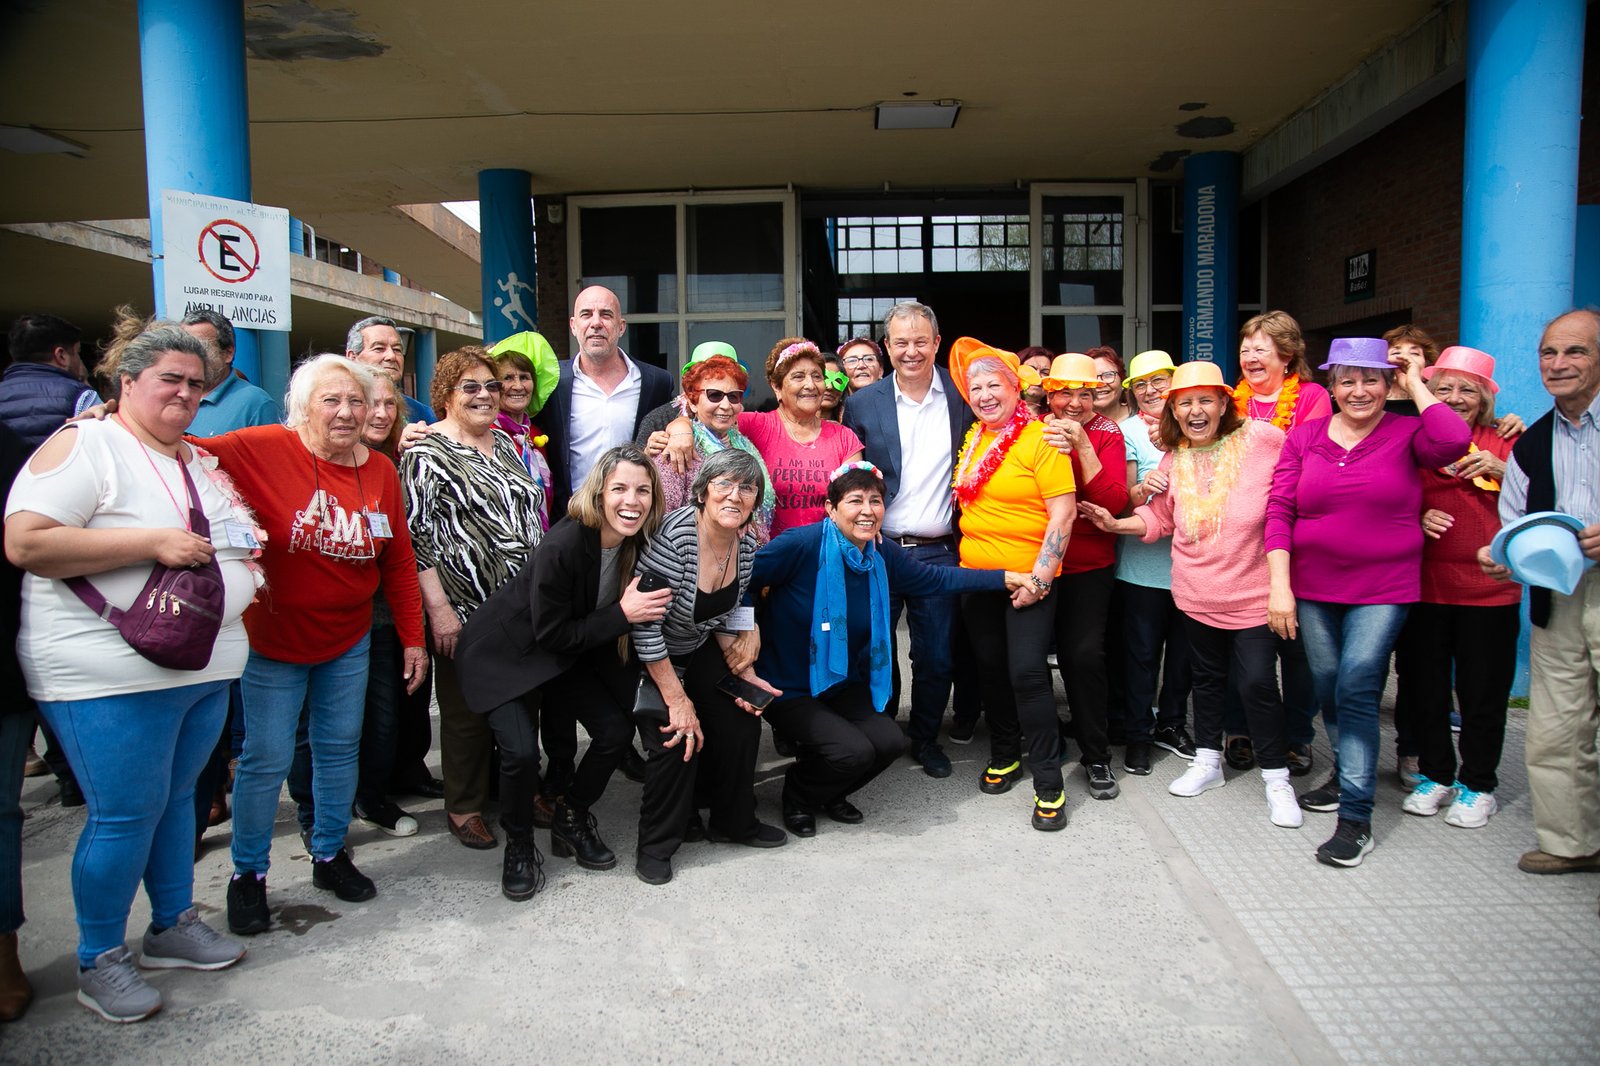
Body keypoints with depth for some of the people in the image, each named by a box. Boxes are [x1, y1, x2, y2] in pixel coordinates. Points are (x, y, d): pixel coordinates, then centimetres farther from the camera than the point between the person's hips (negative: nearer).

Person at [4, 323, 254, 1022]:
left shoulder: (199, 462, 16)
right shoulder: (85, 445, -8)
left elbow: (227, 546, 30)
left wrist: (243, 548, 6)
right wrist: (152, 543, -21)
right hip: (114, 675, -7)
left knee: (176, 797, 17)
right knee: (125, 814, 0)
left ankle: (173, 925, 32)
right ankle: (99, 962, 18)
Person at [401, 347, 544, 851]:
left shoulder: (505, 443, 13)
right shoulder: (425, 453, -8)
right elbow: (415, 534, -12)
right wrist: (438, 607, -16)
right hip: (464, 607, -6)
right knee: (467, 710, 5)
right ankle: (464, 807, 22)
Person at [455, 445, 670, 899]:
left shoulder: (639, 545, -13)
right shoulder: (564, 545, -32)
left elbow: (644, 613, 3)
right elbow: (551, 633, -25)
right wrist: (622, 614, -30)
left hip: (567, 651, 7)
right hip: (504, 651, -6)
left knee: (616, 729, -4)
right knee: (521, 751, -21)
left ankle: (571, 821, 22)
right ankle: (519, 847, 8)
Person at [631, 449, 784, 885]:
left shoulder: (746, 545, -9)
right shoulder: (674, 534, -32)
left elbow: (723, 617, 6)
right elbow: (644, 625, -30)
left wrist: (744, 673, -4)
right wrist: (677, 700, -25)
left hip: (700, 651, 7)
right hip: (651, 658, -6)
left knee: (742, 723, 0)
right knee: (678, 739, -19)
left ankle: (734, 822, 26)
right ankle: (656, 845, 5)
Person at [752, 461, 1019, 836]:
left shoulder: (883, 555, -3)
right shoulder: (803, 544, -23)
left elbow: (936, 579, 8)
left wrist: (1005, 578, 3)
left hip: (844, 685, 6)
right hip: (789, 688, -6)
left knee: (890, 742, -11)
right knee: (854, 750, -22)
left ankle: (829, 794, 20)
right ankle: (799, 796, 12)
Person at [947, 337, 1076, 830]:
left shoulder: (1039, 438, -11)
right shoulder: (972, 438, 8)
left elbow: (1064, 513, -14)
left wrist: (1040, 578, -18)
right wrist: (962, 558, 11)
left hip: (1026, 578, -6)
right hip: (976, 574, 6)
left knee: (1027, 673, -10)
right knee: (992, 668, 14)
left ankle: (1048, 782, 2)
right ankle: (1004, 755, 32)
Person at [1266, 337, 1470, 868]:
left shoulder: (1406, 434, -3)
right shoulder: (1304, 437, 3)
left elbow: (1454, 441, -26)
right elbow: (1279, 511, -1)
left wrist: (1416, 384, -11)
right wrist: (1280, 587, -9)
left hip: (1384, 590, -3)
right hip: (1313, 590, 3)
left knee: (1356, 689, -11)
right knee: (1329, 691, 13)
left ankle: (1356, 818, -3)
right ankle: (1345, 775, 38)